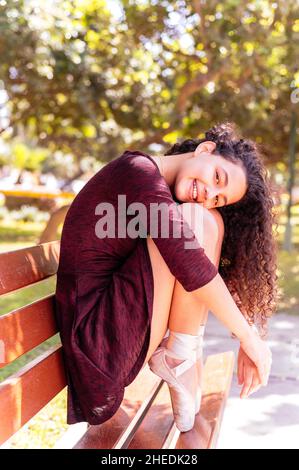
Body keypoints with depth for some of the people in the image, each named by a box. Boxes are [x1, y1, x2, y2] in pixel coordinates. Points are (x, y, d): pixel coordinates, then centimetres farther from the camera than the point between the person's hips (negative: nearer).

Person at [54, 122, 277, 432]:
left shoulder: (159, 192, 13)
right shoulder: (138, 170, -14)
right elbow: (189, 263, -22)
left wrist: (248, 339, 5)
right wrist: (249, 337, -15)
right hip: (98, 337, -9)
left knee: (211, 222, 6)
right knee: (201, 222, -17)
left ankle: (185, 357, -1)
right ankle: (179, 357, -7)